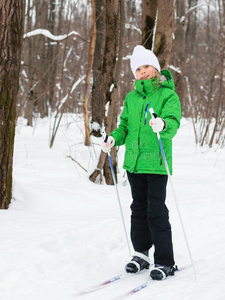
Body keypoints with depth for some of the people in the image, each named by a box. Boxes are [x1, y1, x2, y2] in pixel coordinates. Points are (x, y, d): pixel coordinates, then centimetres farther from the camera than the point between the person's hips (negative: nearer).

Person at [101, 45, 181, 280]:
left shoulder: (168, 95, -3)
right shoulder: (131, 98, 14)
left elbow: (173, 122, -17)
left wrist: (162, 125, -39)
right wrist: (114, 139, -1)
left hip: (156, 163, -5)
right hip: (134, 162, 6)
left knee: (156, 212, -7)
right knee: (139, 208, 13)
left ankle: (165, 262, 1)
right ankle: (141, 254, 26)